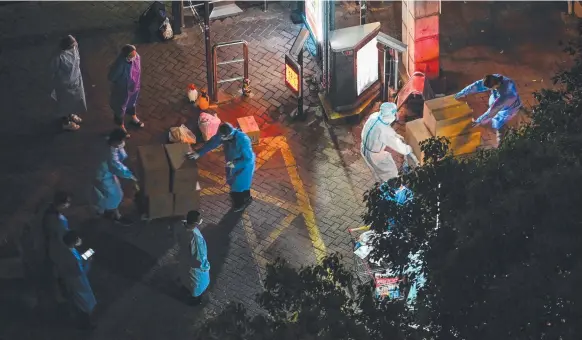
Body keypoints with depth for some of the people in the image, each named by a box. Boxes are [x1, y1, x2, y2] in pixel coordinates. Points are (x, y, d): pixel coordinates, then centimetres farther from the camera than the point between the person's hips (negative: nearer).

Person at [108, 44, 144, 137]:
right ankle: (121, 127, 46)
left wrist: (138, 83, 11)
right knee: (121, 108, 21)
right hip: (123, 90, -6)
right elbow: (112, 78, -25)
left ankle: (134, 118, 63)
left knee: (132, 102, 34)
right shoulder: (120, 65, -41)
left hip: (133, 87, 6)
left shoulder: (136, 57, -21)